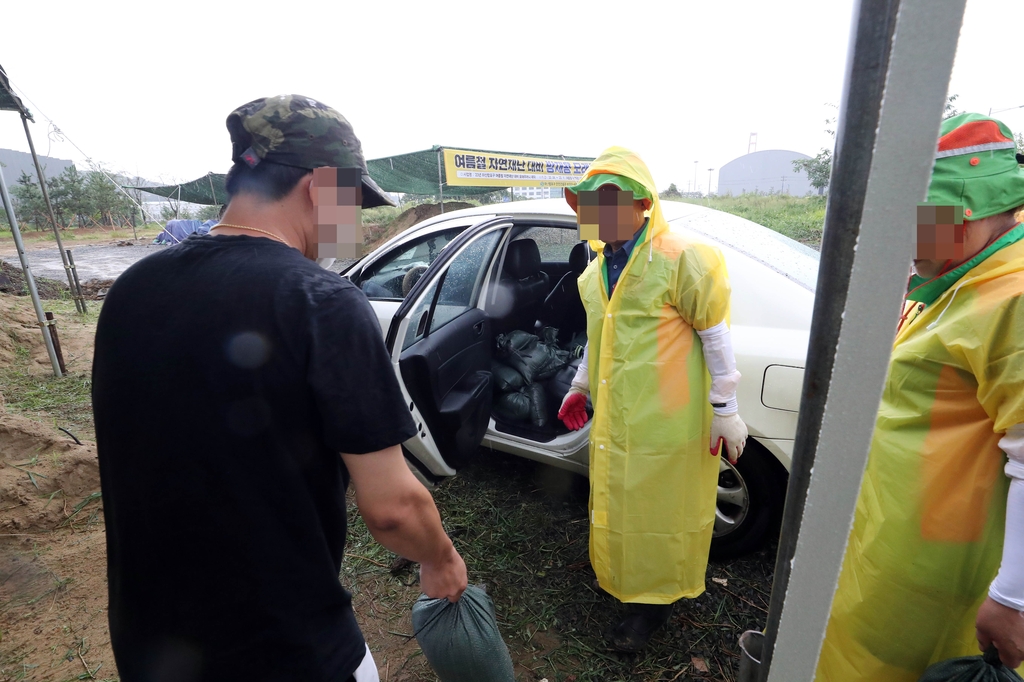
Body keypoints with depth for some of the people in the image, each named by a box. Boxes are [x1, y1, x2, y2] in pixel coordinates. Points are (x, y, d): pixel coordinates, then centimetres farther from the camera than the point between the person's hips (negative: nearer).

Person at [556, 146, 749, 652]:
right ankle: (621, 574, 49)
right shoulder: (596, 272, 7)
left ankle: (653, 600, 35)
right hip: (614, 419, 7)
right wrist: (581, 386, 19)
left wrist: (725, 410, -10)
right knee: (619, 501, 23)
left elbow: (716, 336, -12)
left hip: (665, 423, -6)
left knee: (657, 510, 11)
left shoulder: (681, 260, -15)